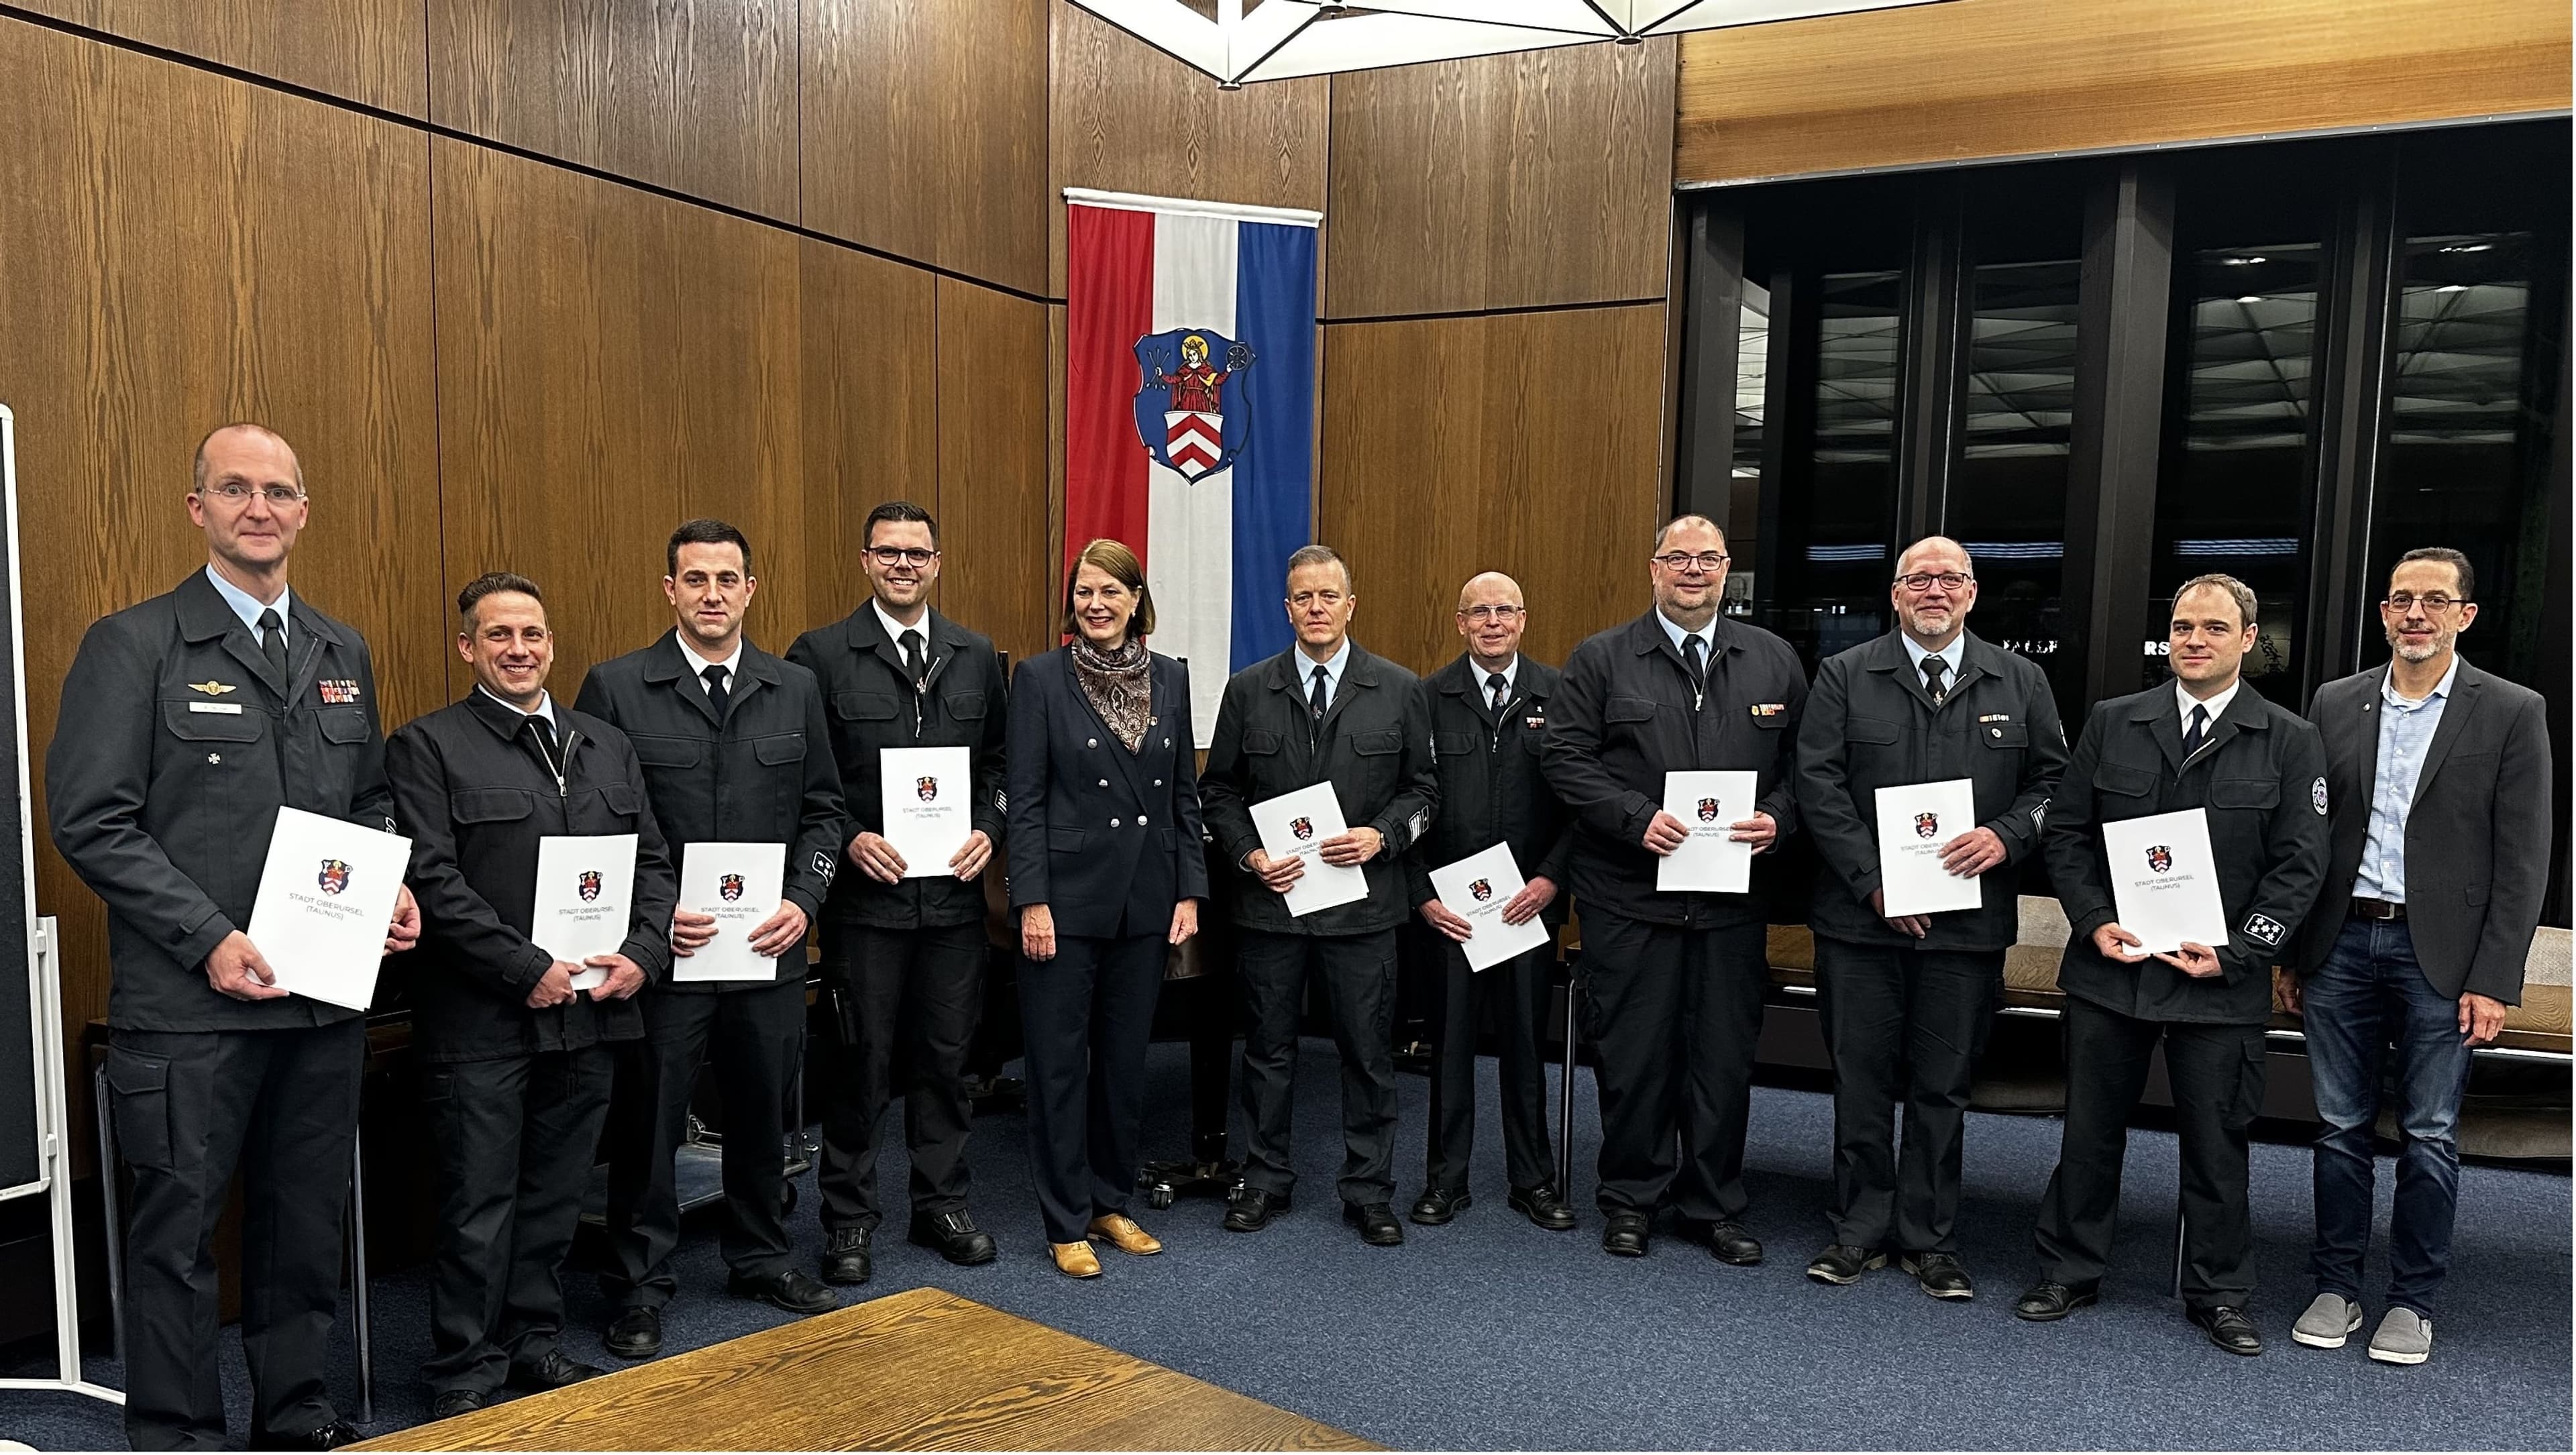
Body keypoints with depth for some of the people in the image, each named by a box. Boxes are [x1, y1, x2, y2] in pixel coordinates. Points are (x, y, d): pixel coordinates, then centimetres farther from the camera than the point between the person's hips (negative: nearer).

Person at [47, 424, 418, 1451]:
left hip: (329, 995, 5)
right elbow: (90, 821, -10)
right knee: (178, 1229, 6)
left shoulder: (344, 654, 12)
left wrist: (390, 888, 0)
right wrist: (210, 940, -17)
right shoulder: (133, 646, -4)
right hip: (192, 1005, -5)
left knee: (307, 1218, 15)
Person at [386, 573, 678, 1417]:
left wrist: (643, 952, -5)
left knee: (556, 1194, 16)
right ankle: (465, 1375, 19)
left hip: (587, 1013, 5)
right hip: (480, 1022, -5)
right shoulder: (428, 746, -4)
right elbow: (433, 880, -12)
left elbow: (652, 862, 12)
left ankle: (534, 1342, 31)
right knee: (479, 1207, 4)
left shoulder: (607, 746, 13)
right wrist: (527, 969, -17)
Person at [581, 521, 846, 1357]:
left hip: (770, 947, 3)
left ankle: (761, 1259, 35)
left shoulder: (796, 689, 6)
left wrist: (804, 901, -5)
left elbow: (821, 810, 9)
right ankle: (640, 1286, 25)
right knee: (648, 1123, 8)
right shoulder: (616, 688, -3)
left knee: (764, 1113, 16)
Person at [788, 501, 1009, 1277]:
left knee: (946, 1054, 13)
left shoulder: (976, 656, 9)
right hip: (864, 892, -3)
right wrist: (847, 838, -15)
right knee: (862, 1060, 5)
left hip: (954, 890, 3)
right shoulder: (820, 655, -3)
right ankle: (850, 1217, 21)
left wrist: (988, 829, -4)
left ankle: (942, 1202, 28)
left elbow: (997, 762, 12)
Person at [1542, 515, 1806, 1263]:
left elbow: (1802, 764, 11)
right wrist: (1638, 818, -15)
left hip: (1734, 897, 2)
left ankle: (1715, 1206, 26)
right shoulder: (1601, 659, 1)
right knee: (1634, 1057, 7)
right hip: (1630, 895, -2)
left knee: (1725, 1059, 10)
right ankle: (1631, 1199, 25)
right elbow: (1567, 759, -4)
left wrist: (1777, 817, -9)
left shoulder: (1774, 661, 9)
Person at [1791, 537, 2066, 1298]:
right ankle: (1860, 1229, 21)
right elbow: (1819, 785, -3)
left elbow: (2053, 780, 9)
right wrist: (1873, 881, -11)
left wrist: (2007, 836, -11)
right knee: (1861, 1082, 8)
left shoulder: (2021, 683, 9)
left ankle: (1930, 1238, 22)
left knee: (1943, 1089, 9)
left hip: (1968, 922, 1)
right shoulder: (1844, 677, 3)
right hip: (1860, 915, -1)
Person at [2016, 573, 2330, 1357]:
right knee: (2090, 1130, 11)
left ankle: (2218, 1295, 26)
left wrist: (2233, 953, -12)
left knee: (2216, 1142, 9)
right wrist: (2096, 923, -7)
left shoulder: (2289, 743, 0)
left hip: (2222, 981, -1)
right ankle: (2068, 1273, 25)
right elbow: (2065, 833, 6)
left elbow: (2298, 866, -3)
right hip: (2110, 966, 2)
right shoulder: (2112, 723, 4)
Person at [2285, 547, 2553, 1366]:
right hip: (2341, 945, 3)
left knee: (2429, 1137, 6)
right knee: (2341, 1129, 10)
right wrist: (2294, 954, 7)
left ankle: (2412, 1301, 20)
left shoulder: (2511, 713, -2)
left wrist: (2495, 981, -9)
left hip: (2439, 956, -2)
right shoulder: (2336, 704, 7)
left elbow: (2523, 860, -4)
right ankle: (2336, 1289, 21)